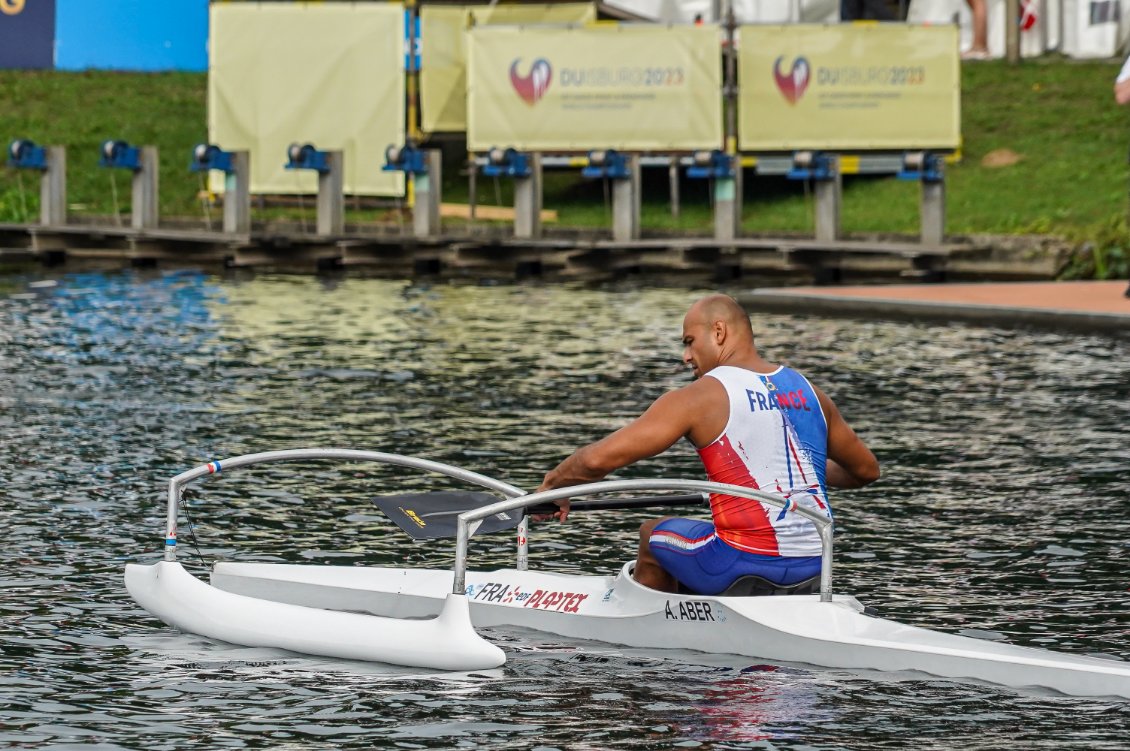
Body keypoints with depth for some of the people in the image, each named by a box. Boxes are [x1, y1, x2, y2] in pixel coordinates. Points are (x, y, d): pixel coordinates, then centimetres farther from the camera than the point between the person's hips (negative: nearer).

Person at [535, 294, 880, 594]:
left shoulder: (698, 398, -7)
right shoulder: (809, 392, 8)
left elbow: (597, 459, -10)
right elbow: (866, 470, 21)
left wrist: (553, 484, 10)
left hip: (744, 563, -6)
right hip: (814, 570, 6)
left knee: (654, 533, 25)